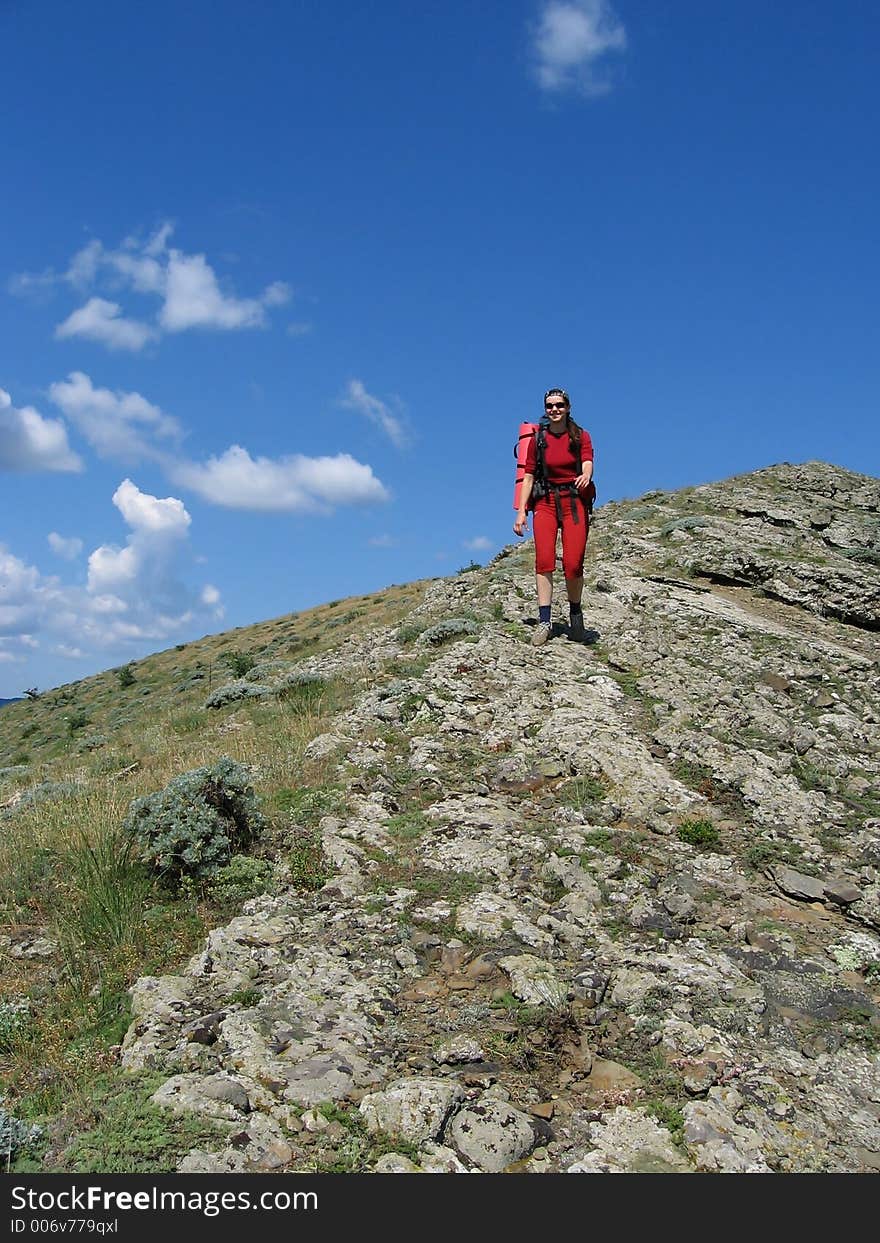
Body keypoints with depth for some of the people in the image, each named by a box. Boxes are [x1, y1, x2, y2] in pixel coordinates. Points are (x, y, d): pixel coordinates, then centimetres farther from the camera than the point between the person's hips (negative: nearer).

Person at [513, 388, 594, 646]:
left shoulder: (581, 436, 5)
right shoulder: (537, 439, 8)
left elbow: (588, 464, -10)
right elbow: (528, 477, 6)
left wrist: (585, 476, -35)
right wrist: (521, 511, -3)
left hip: (574, 502, -1)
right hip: (545, 502, 1)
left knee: (573, 564, -10)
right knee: (544, 560, -15)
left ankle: (575, 613, 14)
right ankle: (544, 621, -16)